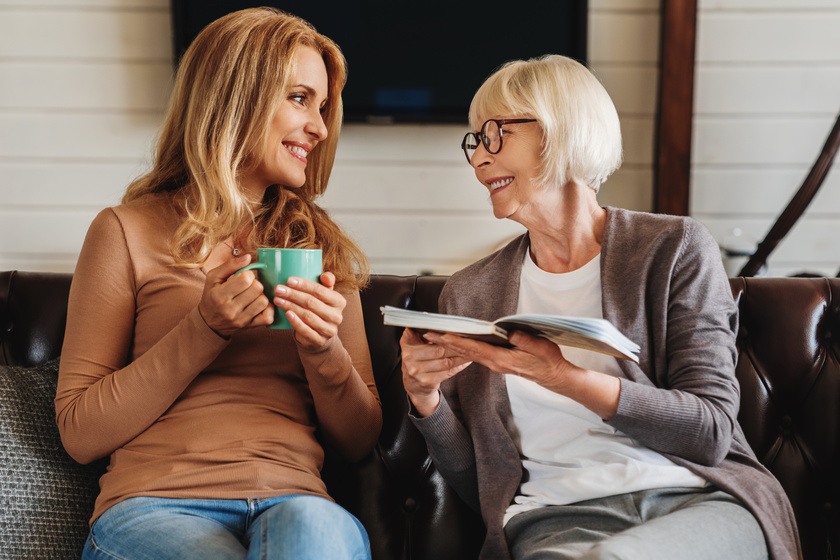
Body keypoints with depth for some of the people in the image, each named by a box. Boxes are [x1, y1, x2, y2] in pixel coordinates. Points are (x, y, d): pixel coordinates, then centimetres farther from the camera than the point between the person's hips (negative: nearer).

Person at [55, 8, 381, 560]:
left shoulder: (323, 247, 17)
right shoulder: (128, 233, 5)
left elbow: (360, 441, 15)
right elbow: (80, 433, 2)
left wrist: (324, 350, -5)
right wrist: (203, 331, -9)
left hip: (297, 503, 2)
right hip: (156, 506, -2)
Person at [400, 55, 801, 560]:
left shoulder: (675, 249, 5)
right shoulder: (469, 293, 14)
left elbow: (711, 431, -4)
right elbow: (473, 483, 14)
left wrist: (565, 378, -17)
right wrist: (425, 397, -7)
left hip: (698, 500, -1)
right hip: (557, 517, 1)